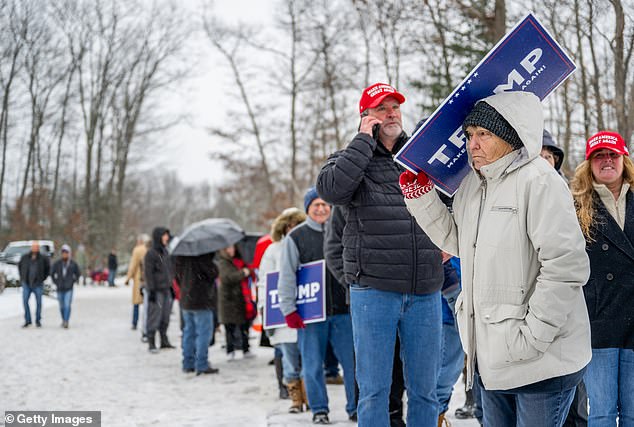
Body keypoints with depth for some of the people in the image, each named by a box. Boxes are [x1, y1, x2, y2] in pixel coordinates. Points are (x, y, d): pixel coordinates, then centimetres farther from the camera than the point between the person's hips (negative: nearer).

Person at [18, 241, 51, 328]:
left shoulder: (43, 258, -5)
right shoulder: (25, 257, -1)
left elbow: (48, 268, 10)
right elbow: (19, 265, 18)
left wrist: (43, 278, 4)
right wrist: (22, 277, 12)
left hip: (38, 284, -1)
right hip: (26, 284, 1)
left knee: (38, 302, 3)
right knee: (25, 301, -8)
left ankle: (38, 321, 16)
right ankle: (27, 321, 1)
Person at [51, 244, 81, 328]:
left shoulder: (73, 264, -2)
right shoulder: (57, 264, 1)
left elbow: (78, 274, 12)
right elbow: (52, 273, 15)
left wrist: (73, 281, 4)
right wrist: (55, 282, 8)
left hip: (69, 289, -2)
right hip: (60, 289, 2)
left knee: (67, 305, -14)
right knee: (62, 306, 10)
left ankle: (66, 322, -15)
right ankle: (63, 320, 28)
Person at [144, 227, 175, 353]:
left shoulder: (165, 252, 14)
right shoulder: (151, 254, -10)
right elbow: (148, 273, -12)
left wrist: (171, 288, 19)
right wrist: (151, 290, -16)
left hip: (166, 290, 7)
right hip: (156, 291, -7)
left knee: (165, 318, 10)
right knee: (154, 318, -6)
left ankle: (164, 341, 20)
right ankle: (151, 344, -1)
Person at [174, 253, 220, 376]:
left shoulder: (180, 256, 4)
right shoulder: (201, 256, -19)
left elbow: (177, 274, 12)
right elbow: (213, 273, -18)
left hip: (185, 300, 8)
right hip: (201, 301, -8)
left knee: (189, 332, 15)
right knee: (203, 333, -2)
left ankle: (188, 364, 20)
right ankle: (202, 365, -2)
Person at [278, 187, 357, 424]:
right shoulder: (296, 237, 2)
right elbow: (286, 277, 1)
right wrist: (289, 310, -5)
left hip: (343, 310, 2)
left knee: (352, 361, 1)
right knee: (313, 365, 4)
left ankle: (356, 407, 12)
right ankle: (319, 409, 17)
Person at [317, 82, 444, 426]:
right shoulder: (351, 158, 4)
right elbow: (331, 189, -19)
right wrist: (365, 139, -11)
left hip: (425, 292, 3)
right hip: (373, 291, -3)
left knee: (424, 390, 9)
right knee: (374, 390, 1)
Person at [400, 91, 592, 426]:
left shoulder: (538, 181, -16)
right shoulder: (472, 185, 10)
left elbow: (565, 267, -21)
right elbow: (457, 241, 24)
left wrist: (532, 337, -20)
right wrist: (421, 198, 12)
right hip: (491, 357, 8)